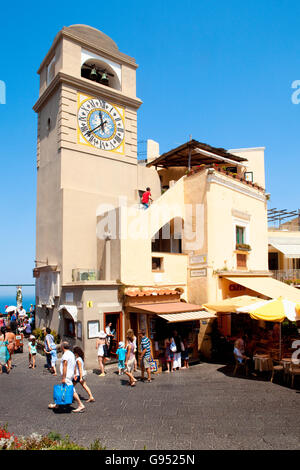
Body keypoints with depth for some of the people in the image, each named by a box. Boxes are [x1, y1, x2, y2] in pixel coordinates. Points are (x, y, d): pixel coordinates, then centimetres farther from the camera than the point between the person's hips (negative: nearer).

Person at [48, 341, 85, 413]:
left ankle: (81, 405, -6)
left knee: (72, 391, -7)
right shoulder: (71, 354, 14)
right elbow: (74, 365, 18)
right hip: (71, 375, 10)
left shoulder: (65, 355, -16)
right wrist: (74, 375, 22)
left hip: (67, 376, -10)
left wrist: (63, 378, -20)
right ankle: (56, 405, 30)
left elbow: (65, 366, -21)